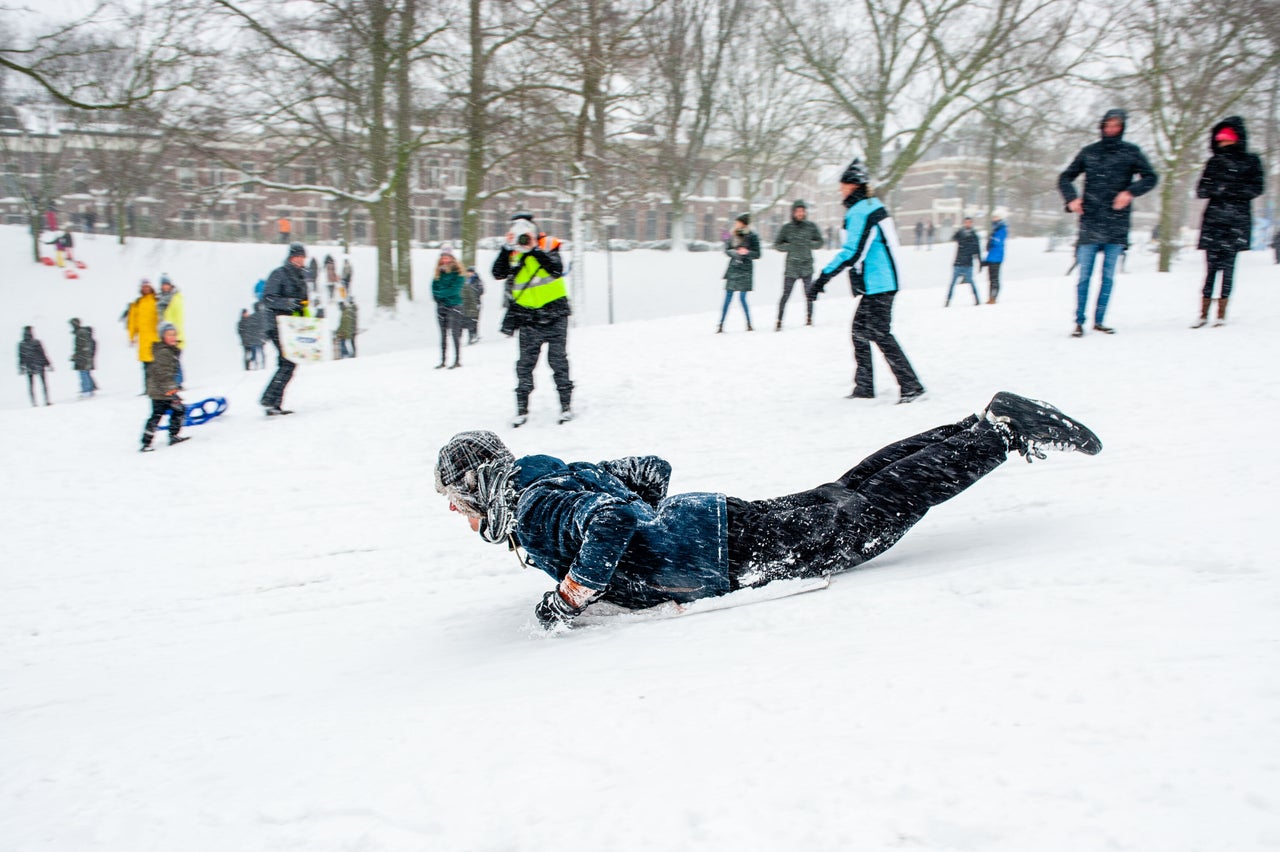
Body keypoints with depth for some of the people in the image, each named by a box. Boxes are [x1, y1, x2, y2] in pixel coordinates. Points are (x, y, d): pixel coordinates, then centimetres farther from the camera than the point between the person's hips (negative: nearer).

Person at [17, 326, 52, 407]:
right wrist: (48, 364, -1)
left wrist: (21, 368, 12)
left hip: (29, 367, 3)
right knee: (44, 383, 7)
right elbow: (43, 355, -9)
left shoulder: (21, 344, -2)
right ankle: (47, 400, 3)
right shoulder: (36, 343, -12)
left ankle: (33, 402, 6)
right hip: (39, 366, -3)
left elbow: (21, 358, 4)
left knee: (31, 385, 10)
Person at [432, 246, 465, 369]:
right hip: (441, 306, 6)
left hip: (454, 305, -6)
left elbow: (455, 288, -14)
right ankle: (442, 361, 12)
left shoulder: (457, 272, -4)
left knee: (455, 333, -9)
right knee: (443, 334, 8)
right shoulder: (438, 272, 13)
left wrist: (441, 293, -14)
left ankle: (457, 360, -7)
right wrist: (438, 297, -8)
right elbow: (434, 287, 10)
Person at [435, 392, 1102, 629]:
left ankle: (1005, 430, 8)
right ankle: (989, 423, 23)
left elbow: (612, 519, -35)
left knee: (879, 509, -1)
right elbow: (650, 469, 20)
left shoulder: (533, 509, -16)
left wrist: (572, 593, -23)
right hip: (716, 520, 8)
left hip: (735, 547, -8)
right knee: (852, 486, 15)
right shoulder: (556, 476, 12)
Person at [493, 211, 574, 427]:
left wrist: (535, 250, -25)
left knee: (558, 360, 0)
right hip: (528, 317, 2)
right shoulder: (512, 253, 3)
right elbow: (498, 273, -12)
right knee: (525, 363, 3)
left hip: (554, 314, -2)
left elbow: (558, 270, -21)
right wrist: (508, 248, -18)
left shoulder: (548, 245, -5)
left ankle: (566, 404, 9)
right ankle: (522, 409, 9)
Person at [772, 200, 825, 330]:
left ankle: (809, 318, 20)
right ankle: (779, 321, 1)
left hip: (807, 267, 1)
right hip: (791, 267, -1)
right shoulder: (786, 228, 3)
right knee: (786, 295, -5)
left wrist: (809, 244, -8)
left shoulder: (811, 226, 5)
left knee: (809, 295, 4)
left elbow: (820, 242, 11)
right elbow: (777, 244, 5)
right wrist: (790, 246, -12)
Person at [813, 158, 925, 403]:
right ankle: (864, 386, 19)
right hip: (881, 281, 10)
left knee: (880, 334, -8)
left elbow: (852, 252, -23)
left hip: (876, 284, -10)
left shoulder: (859, 211, -15)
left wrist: (825, 276, -21)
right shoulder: (874, 206, 15)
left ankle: (911, 385, -6)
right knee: (860, 331, 14)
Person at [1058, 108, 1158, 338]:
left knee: (1109, 276, 4)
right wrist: (1071, 199, -6)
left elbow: (1150, 177, 4)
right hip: (1090, 223, 0)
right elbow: (1065, 178, 13)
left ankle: (1099, 320, 12)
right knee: (1085, 275, -3)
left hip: (1117, 225, 1)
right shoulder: (1088, 152, 9)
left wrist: (1130, 192, -13)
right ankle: (1079, 321, 1)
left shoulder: (1131, 152, 7)